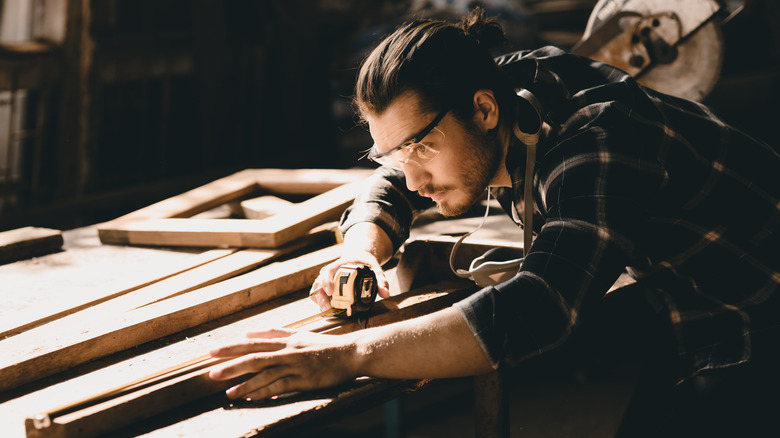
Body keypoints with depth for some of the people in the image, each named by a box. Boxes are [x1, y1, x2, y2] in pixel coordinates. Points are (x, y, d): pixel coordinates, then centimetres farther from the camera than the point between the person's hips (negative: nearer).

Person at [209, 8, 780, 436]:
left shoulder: (594, 146, -32)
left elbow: (539, 310, -46)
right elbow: (390, 186, 10)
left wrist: (348, 356, -48)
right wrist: (363, 251, -14)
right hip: (677, 295, 9)